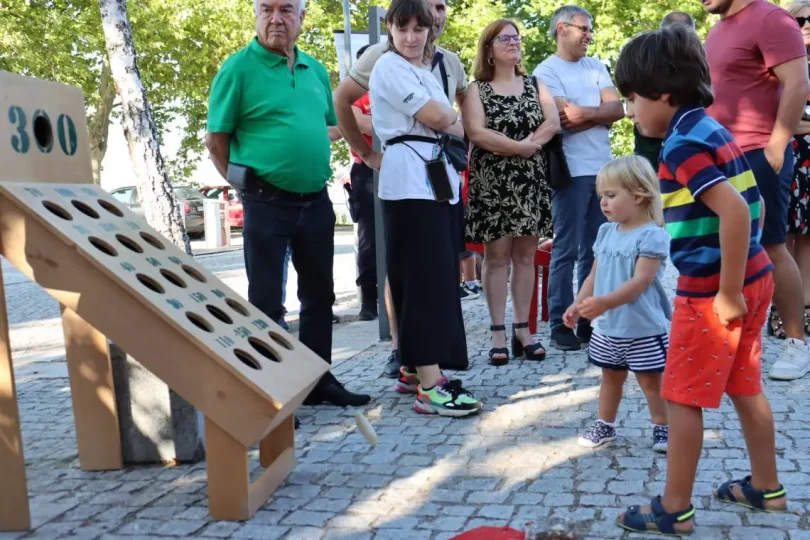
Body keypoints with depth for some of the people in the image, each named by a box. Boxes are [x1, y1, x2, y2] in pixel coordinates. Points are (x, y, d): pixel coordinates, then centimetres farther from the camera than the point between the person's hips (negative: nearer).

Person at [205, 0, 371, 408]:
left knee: (319, 295, 14)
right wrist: (248, 180, 0)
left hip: (316, 201, 6)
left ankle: (319, 380, 28)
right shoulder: (239, 67, -7)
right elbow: (216, 139, -5)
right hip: (267, 203, -6)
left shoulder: (316, 70, 10)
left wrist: (310, 153, 7)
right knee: (266, 303, 1)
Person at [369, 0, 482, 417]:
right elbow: (436, 117, -13)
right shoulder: (389, 65, -4)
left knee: (440, 274, 9)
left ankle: (415, 368, 19)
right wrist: (455, 120, 6)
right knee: (425, 278, -12)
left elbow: (448, 123, 21)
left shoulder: (424, 70, 24)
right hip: (410, 179, -9)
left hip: (437, 175, 9)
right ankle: (428, 388, -10)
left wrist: (446, 120, 0)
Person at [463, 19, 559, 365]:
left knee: (525, 255, 4)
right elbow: (476, 133, -13)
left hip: (530, 182, 3)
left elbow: (553, 123, 1)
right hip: (492, 182, -3)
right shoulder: (477, 89, 2)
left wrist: (529, 142, -16)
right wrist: (521, 147, -12)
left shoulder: (534, 85, 14)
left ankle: (523, 330, 10)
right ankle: (498, 334, 3)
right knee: (497, 257, -2)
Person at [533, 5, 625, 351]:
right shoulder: (546, 71, -3)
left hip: (603, 169, 6)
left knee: (596, 250, 9)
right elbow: (564, 121, -15)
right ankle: (560, 325, 3)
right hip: (571, 172, -6)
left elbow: (618, 109, 3)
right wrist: (601, 114, -2)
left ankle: (590, 320, 17)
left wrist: (584, 112, -11)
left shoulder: (596, 67, 15)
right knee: (566, 251, -3)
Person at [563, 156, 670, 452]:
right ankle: (605, 425, 32)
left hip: (643, 328, -7)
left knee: (651, 381, 7)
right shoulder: (605, 232, 6)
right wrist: (577, 304, 2)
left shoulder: (652, 235, -17)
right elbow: (594, 275, 11)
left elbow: (640, 281, -26)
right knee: (611, 376, 19)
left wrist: (604, 302, -36)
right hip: (606, 327, 7)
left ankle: (662, 428, 24)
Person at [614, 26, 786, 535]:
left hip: (709, 290, -9)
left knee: (683, 399, 3)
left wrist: (727, 293, -24)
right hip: (754, 275, 9)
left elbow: (735, 211, -29)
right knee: (746, 387, 21)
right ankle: (766, 487, 35)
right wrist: (739, 273, 20)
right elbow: (753, 205, 16)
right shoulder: (714, 130, 11)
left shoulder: (682, 145, -18)